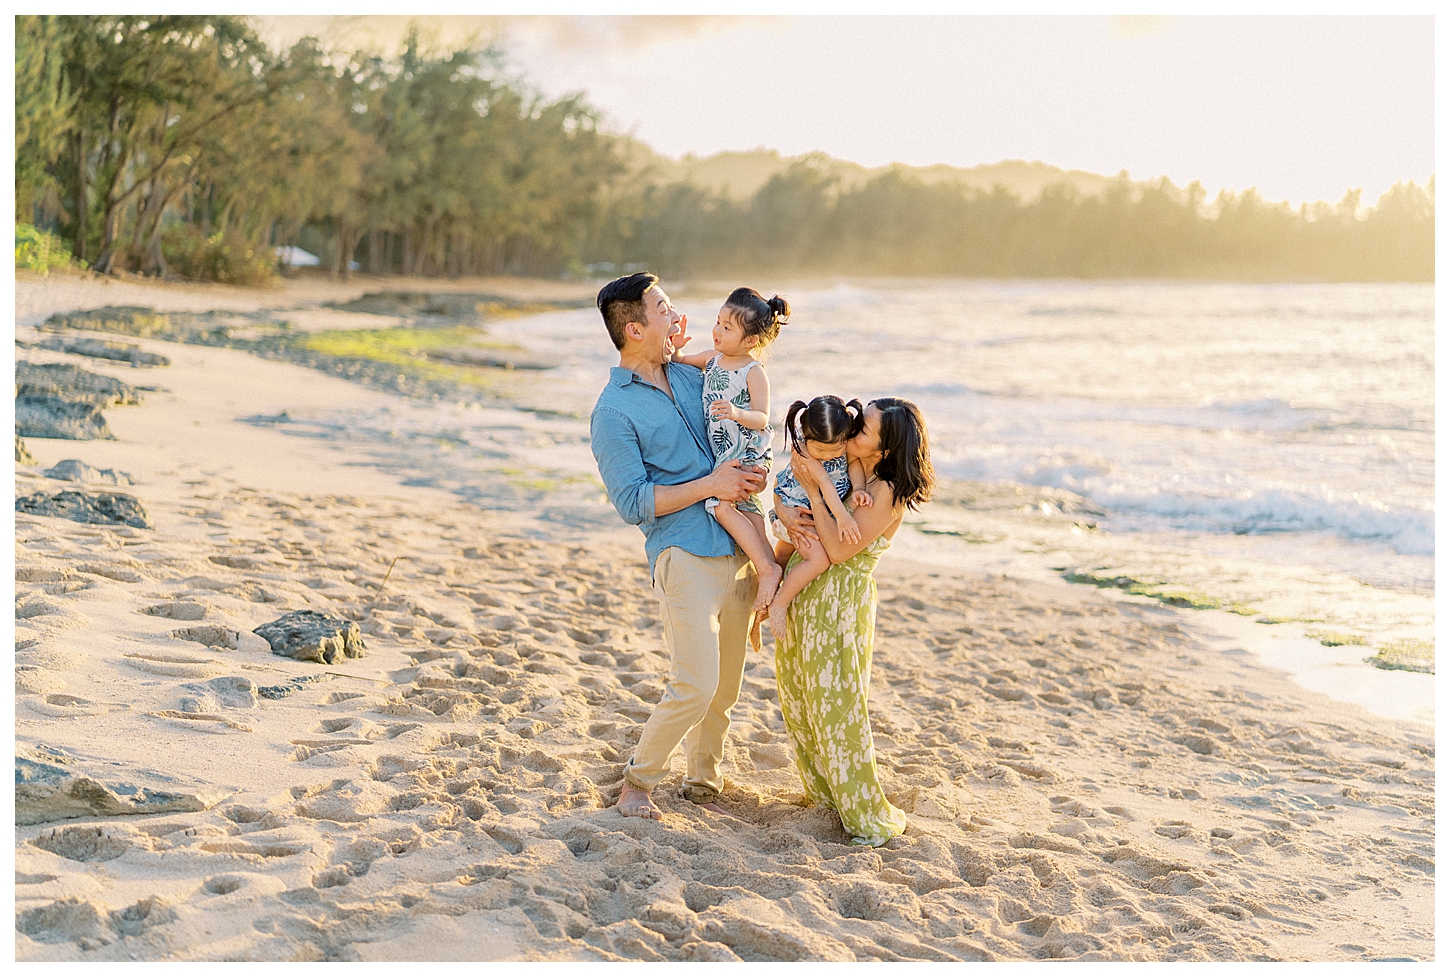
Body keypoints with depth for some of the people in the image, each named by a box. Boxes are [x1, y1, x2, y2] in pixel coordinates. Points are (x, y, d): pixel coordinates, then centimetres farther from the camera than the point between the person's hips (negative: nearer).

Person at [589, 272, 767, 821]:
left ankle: (703, 784, 30)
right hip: (684, 556, -7)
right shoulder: (614, 413, -9)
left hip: (736, 551, 7)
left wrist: (752, 473, 2)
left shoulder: (689, 375, 12)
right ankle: (636, 785, 8)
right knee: (695, 687, -13)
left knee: (725, 687, 12)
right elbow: (633, 504, -13)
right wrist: (710, 485, -15)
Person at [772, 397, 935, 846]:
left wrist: (815, 488, -23)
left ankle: (869, 814, 14)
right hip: (804, 594, 7)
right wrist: (786, 512, -16)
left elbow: (839, 550, -22)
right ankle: (825, 791, 31)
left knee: (837, 706, 0)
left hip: (841, 602, -7)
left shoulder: (888, 493, -18)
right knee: (797, 697, 16)